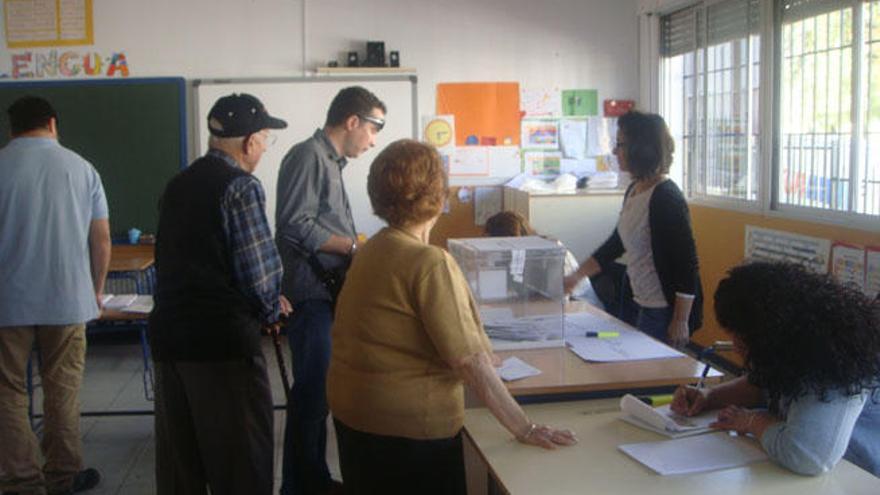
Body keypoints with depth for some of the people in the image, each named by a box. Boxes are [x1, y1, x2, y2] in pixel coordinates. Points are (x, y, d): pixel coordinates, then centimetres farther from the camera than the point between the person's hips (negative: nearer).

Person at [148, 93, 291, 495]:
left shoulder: (177, 184, 13)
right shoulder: (241, 186, -11)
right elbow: (260, 273, -16)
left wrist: (259, 304, 18)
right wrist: (271, 312, 6)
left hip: (168, 333, 8)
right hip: (222, 339, -8)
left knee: (177, 458, 18)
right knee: (239, 461, 4)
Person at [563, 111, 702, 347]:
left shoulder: (665, 198, -20)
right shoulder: (634, 190, 8)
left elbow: (687, 264, -20)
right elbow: (616, 243, 18)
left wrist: (680, 322, -19)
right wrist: (575, 276, 17)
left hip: (668, 310, -9)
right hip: (647, 307, 9)